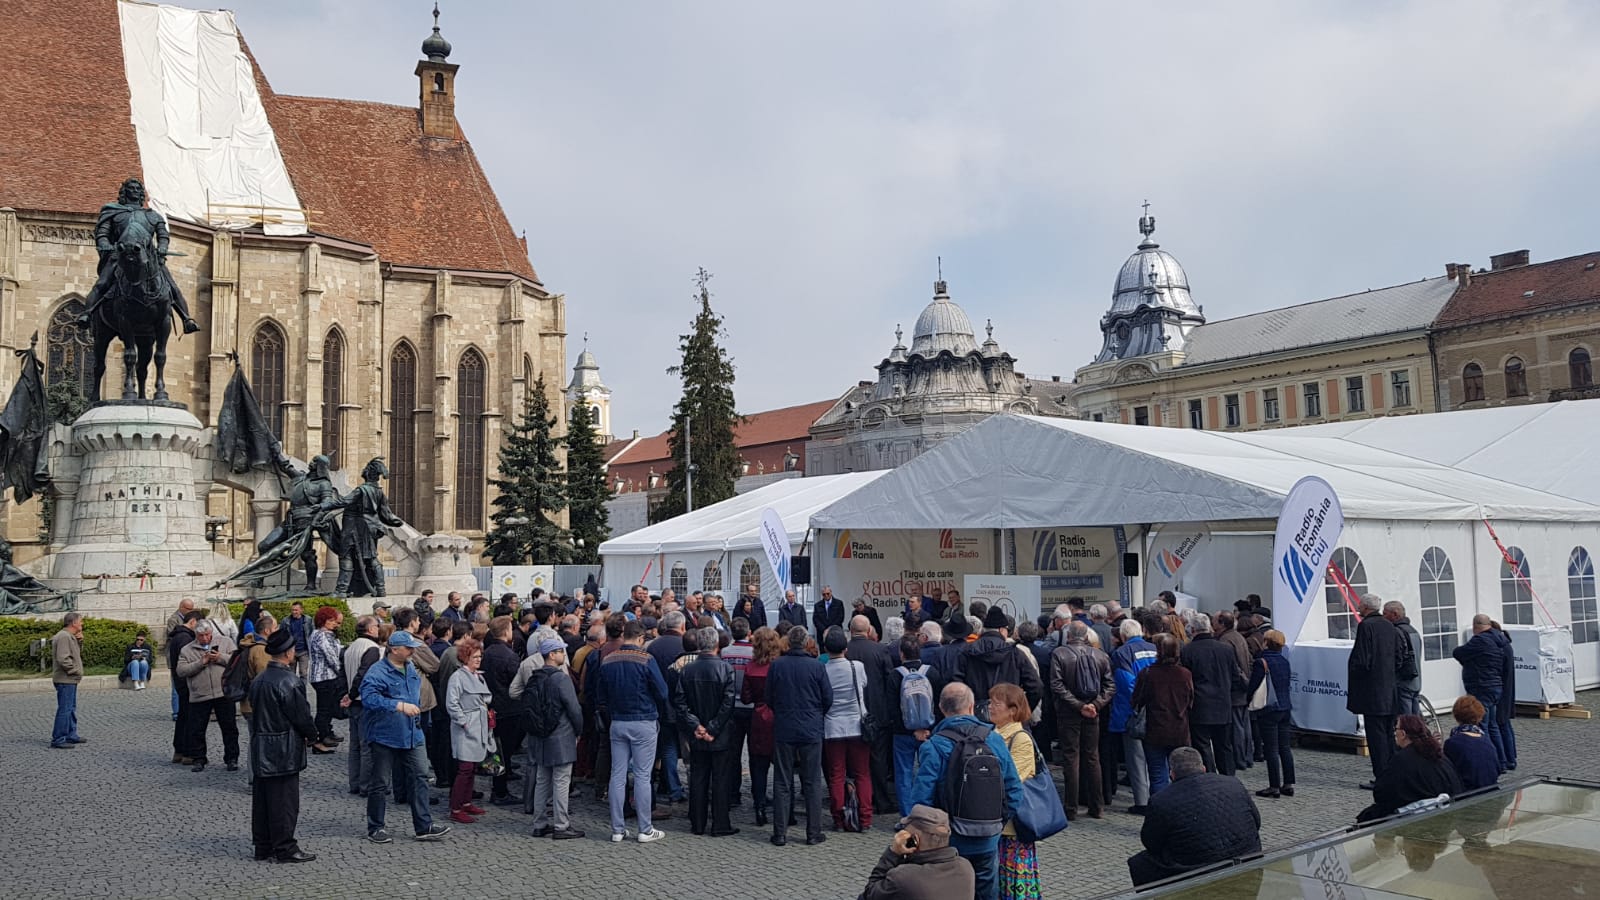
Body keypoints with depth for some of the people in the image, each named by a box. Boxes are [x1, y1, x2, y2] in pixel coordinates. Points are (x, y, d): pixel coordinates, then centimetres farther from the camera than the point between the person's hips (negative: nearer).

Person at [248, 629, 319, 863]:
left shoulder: (258, 680, 8)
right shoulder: (289, 681, -19)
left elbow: (254, 709, 15)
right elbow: (302, 715, -16)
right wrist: (311, 735, 3)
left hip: (260, 749, 9)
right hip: (283, 751, -9)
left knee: (262, 798, 13)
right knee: (284, 800, -1)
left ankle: (263, 846, 21)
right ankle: (285, 848, 4)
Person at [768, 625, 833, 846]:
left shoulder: (776, 665, -6)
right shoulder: (816, 667, -8)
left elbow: (769, 698, 3)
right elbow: (828, 699, -1)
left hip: (783, 730, 1)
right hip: (811, 731, -1)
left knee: (782, 784, 8)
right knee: (812, 783, 7)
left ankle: (780, 833, 9)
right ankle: (813, 833, 9)